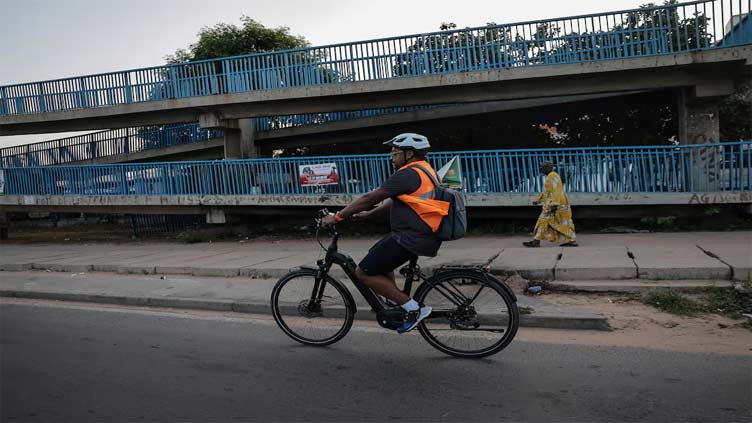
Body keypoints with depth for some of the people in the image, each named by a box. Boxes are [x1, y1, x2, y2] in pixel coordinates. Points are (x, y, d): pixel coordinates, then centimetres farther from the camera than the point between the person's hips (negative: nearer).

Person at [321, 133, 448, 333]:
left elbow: (370, 198, -15)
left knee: (364, 272, -5)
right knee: (377, 256, 27)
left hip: (411, 238, -11)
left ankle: (414, 308, -5)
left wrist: (337, 217, -8)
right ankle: (396, 304, 24)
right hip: (426, 235, 11)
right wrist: (369, 214, 27)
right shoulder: (423, 170, 17)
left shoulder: (408, 174, -15)